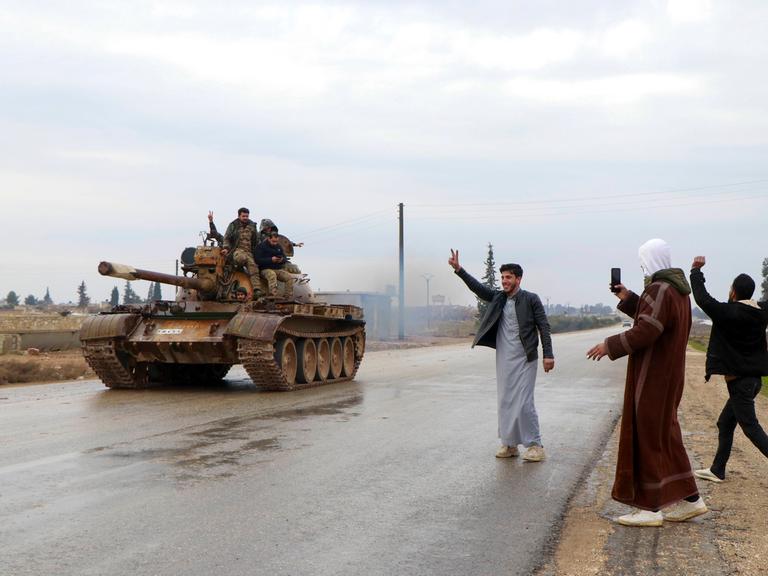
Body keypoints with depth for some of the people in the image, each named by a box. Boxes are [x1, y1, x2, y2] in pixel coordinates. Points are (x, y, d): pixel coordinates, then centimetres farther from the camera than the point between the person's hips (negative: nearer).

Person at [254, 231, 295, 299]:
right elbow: (258, 260, -12)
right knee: (272, 275, -39)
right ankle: (273, 297, -50)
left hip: (278, 269, 6)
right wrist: (271, 260, -21)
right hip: (266, 269, -6)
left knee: (289, 277, -20)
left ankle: (289, 298, -19)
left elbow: (285, 258, 17)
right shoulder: (261, 246, -2)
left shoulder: (279, 247, 17)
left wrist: (282, 260, -9)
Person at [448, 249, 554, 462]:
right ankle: (509, 444, 17)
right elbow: (477, 287, 2)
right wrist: (459, 270, -10)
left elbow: (543, 326, -4)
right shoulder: (498, 298, 10)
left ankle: (535, 445, 2)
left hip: (524, 359, -5)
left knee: (523, 402, -8)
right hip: (503, 359, 5)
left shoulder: (531, 299, -3)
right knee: (505, 402, 8)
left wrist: (548, 354, -10)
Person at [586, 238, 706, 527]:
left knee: (646, 437, -3)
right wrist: (628, 298, 23)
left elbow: (645, 331, -27)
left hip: (652, 376, -10)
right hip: (669, 373, 10)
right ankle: (689, 499, 20)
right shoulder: (678, 289, 12)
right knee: (665, 434, 16)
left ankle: (650, 507, 3)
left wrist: (610, 345, -17)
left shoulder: (660, 289, -19)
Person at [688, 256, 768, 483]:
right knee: (725, 424, 17)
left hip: (739, 381, -8)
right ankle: (717, 470, 24)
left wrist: (696, 271, 0)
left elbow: (702, 298, -10)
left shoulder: (727, 313, -17)